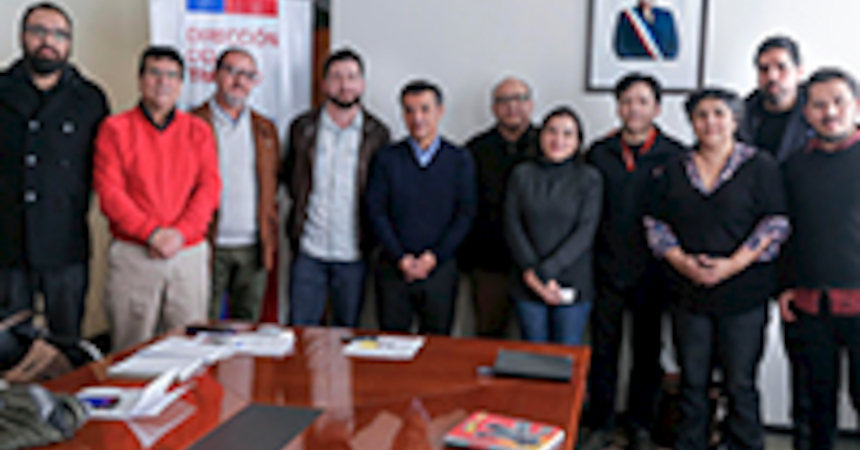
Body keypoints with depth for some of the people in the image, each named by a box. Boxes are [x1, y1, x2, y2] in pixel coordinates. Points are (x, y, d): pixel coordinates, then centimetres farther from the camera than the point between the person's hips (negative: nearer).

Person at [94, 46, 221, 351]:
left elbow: (210, 188, 3)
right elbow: (109, 191, -3)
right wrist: (153, 234, -13)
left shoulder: (198, 131, 12)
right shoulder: (115, 129, 6)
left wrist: (179, 233, -11)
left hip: (190, 254, 2)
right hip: (132, 255, -2)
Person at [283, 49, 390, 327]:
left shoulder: (377, 133, 1)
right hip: (309, 250, 1)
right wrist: (303, 208, 5)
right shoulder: (302, 127, 4)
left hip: (354, 254, 0)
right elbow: (290, 178, 14)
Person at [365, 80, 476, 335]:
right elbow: (375, 211, 0)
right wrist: (401, 258, -10)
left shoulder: (460, 160, 5)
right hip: (393, 268, 0)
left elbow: (465, 215, 0)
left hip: (440, 267, 0)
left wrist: (433, 257, -10)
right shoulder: (386, 159, 6)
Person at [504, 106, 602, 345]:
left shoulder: (589, 178, 1)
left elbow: (585, 231, -7)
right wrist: (531, 272, -11)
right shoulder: (522, 174, 6)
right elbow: (512, 226, 1)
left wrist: (546, 271, -14)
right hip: (528, 285, 1)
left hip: (572, 286, -1)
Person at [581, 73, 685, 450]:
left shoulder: (674, 155, -3)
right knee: (603, 350, 8)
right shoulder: (599, 153, 4)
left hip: (651, 273, -1)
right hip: (606, 268, 1)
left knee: (647, 352, 10)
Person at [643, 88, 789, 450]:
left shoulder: (761, 166, 1)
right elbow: (655, 222, 8)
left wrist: (733, 264, -15)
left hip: (743, 294, -3)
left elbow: (776, 224, -5)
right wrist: (682, 261, -8)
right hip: (687, 293, 3)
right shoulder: (673, 171, 10)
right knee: (692, 381, 10)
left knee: (740, 383, 2)